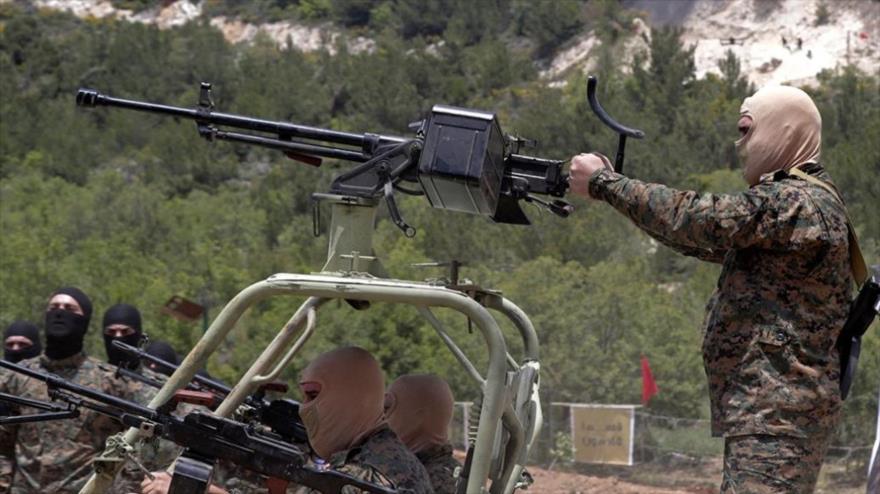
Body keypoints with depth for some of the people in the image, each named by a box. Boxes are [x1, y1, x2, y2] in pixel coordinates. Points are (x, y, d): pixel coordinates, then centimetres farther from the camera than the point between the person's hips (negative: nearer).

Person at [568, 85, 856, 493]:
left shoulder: (799, 203, -14)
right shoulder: (786, 200, 20)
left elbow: (696, 220, -19)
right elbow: (711, 239, 20)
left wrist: (603, 183, -10)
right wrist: (616, 185, 11)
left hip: (779, 413, -11)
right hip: (768, 410, 11)